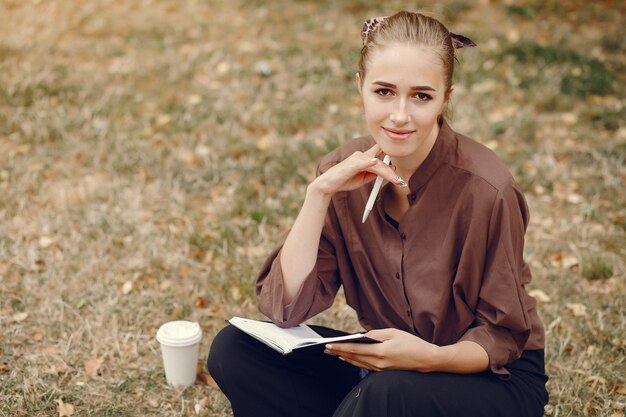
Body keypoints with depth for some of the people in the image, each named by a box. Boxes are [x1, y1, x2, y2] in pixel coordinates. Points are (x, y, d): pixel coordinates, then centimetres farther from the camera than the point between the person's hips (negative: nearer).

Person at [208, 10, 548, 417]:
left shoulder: (485, 189, -22)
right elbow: (285, 308, -14)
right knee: (234, 350, -12)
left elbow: (502, 337, -12)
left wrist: (431, 357, -32)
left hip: (494, 378, -4)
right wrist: (319, 194, -23)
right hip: (388, 361, 5)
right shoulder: (347, 170, -9)